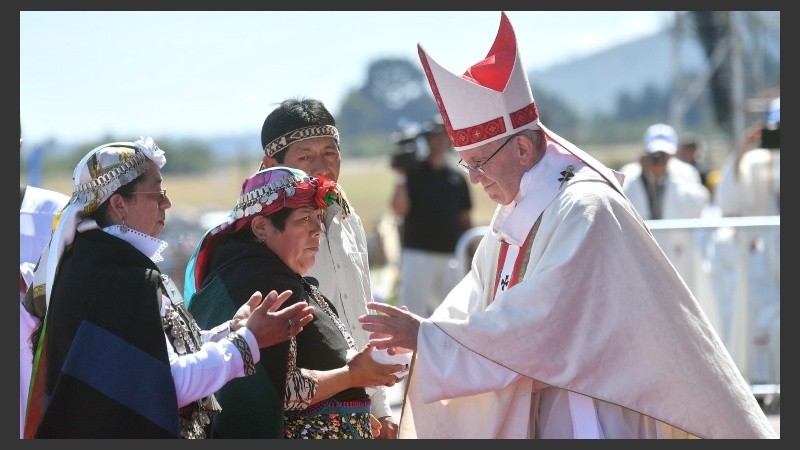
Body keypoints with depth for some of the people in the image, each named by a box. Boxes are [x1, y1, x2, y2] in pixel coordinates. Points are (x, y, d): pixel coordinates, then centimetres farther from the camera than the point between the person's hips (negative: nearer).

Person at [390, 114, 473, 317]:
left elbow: (465, 219, 15)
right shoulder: (413, 173, 1)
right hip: (417, 253, -4)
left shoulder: (457, 178, 12)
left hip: (451, 256, 4)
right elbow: (399, 210, -10)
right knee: (412, 312, -9)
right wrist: (400, 177, -18)